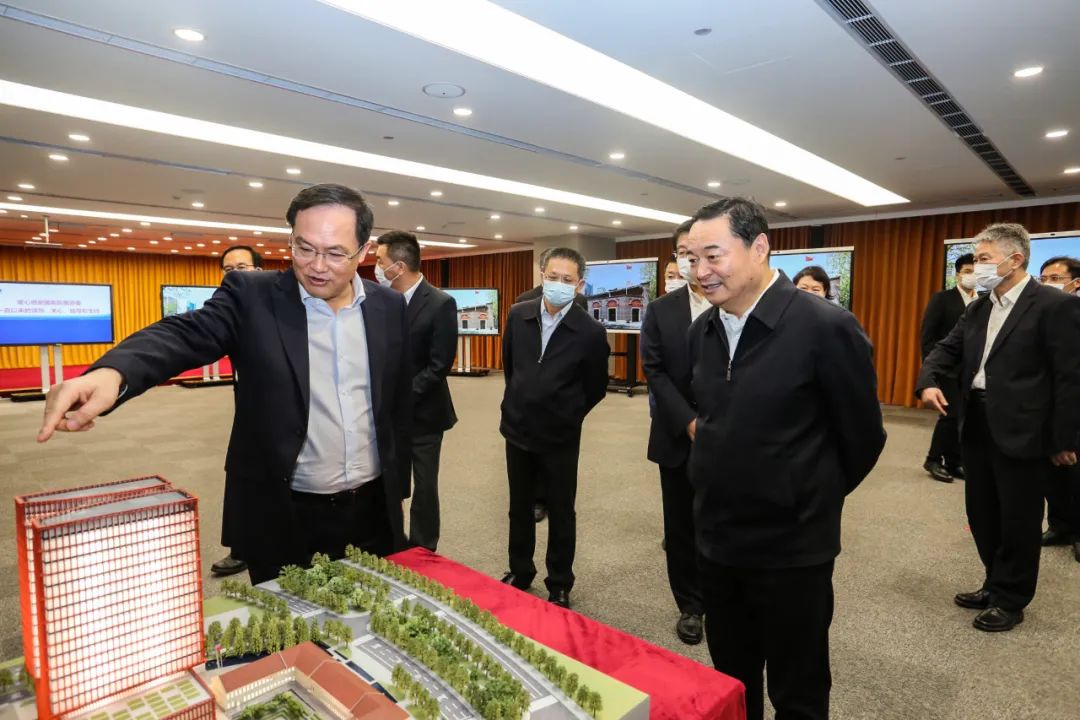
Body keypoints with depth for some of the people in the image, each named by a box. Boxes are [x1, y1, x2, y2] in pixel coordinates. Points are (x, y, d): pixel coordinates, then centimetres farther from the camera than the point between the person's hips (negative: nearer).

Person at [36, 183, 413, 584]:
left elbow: (399, 405, 7)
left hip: (373, 511, 3)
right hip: (284, 518, -2)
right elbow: (185, 335, -22)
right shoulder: (251, 296, -6)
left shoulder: (390, 307, 1)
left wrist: (398, 486, 11)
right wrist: (111, 372, -44)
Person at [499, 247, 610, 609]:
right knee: (519, 508, 18)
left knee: (560, 513, 12)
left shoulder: (591, 332, -15)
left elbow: (596, 388, -1)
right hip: (517, 429, 4)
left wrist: (566, 416, 6)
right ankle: (519, 573, 38)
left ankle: (559, 586, 30)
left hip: (560, 438, -3)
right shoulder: (518, 316, -4)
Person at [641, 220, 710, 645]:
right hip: (679, 436, 2)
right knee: (681, 525, 12)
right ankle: (691, 606, 30)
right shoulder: (660, 310, 2)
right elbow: (654, 371, -4)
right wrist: (689, 421, -14)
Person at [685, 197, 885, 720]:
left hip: (791, 548, -5)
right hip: (715, 541, 5)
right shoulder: (701, 332, 1)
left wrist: (812, 501, 4)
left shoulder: (826, 327, -18)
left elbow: (862, 437, -8)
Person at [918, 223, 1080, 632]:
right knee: (982, 513, 17)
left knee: (1018, 520, 7)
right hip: (976, 426, 7)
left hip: (1021, 431, -7)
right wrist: (929, 381, -14)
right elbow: (948, 348, 8)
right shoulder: (978, 309, 11)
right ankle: (995, 585, 35)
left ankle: (1011, 600, 24)